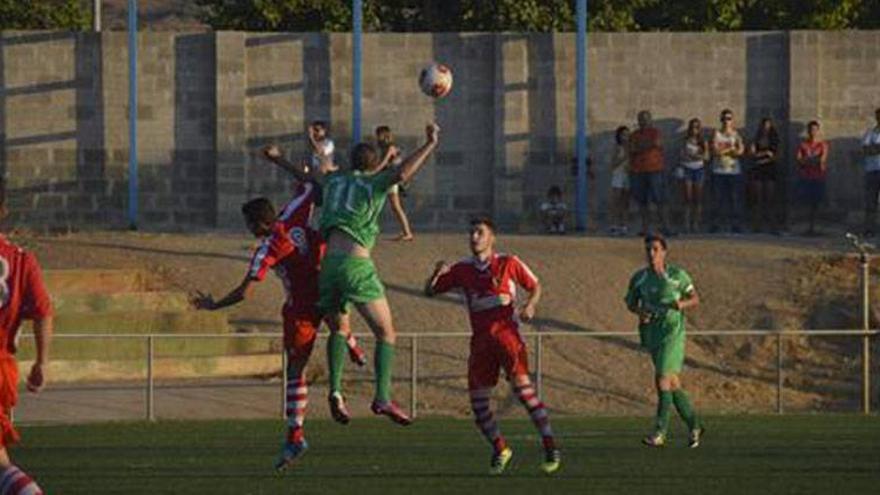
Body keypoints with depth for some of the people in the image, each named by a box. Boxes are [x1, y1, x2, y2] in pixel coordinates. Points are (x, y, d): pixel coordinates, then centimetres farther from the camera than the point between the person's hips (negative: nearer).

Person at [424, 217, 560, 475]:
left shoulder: (508, 263, 2)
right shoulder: (462, 269, 9)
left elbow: (535, 286, 13)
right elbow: (429, 292, 13)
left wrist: (530, 305, -8)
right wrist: (437, 274, -8)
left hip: (506, 334, -4)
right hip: (480, 340, 4)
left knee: (522, 387, -21)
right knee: (478, 402, -2)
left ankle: (550, 446, -15)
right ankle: (500, 449, 19)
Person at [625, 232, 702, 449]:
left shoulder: (677, 275, -6)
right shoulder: (639, 278, 4)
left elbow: (695, 298, 3)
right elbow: (631, 302, 16)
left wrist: (682, 304, -18)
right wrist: (639, 311, -7)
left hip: (672, 332, -5)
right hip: (651, 332, 5)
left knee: (662, 380, -14)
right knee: (673, 383, 10)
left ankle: (660, 432, -10)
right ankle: (694, 426, 25)